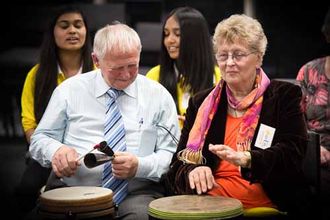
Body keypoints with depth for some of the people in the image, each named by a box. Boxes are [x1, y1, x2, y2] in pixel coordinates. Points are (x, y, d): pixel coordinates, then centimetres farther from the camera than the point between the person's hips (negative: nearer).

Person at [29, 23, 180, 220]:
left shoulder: (158, 96, 8)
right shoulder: (70, 90, 8)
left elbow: (171, 153, 6)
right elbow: (40, 139, 13)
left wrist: (139, 166, -14)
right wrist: (56, 150, -11)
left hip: (136, 194, 0)